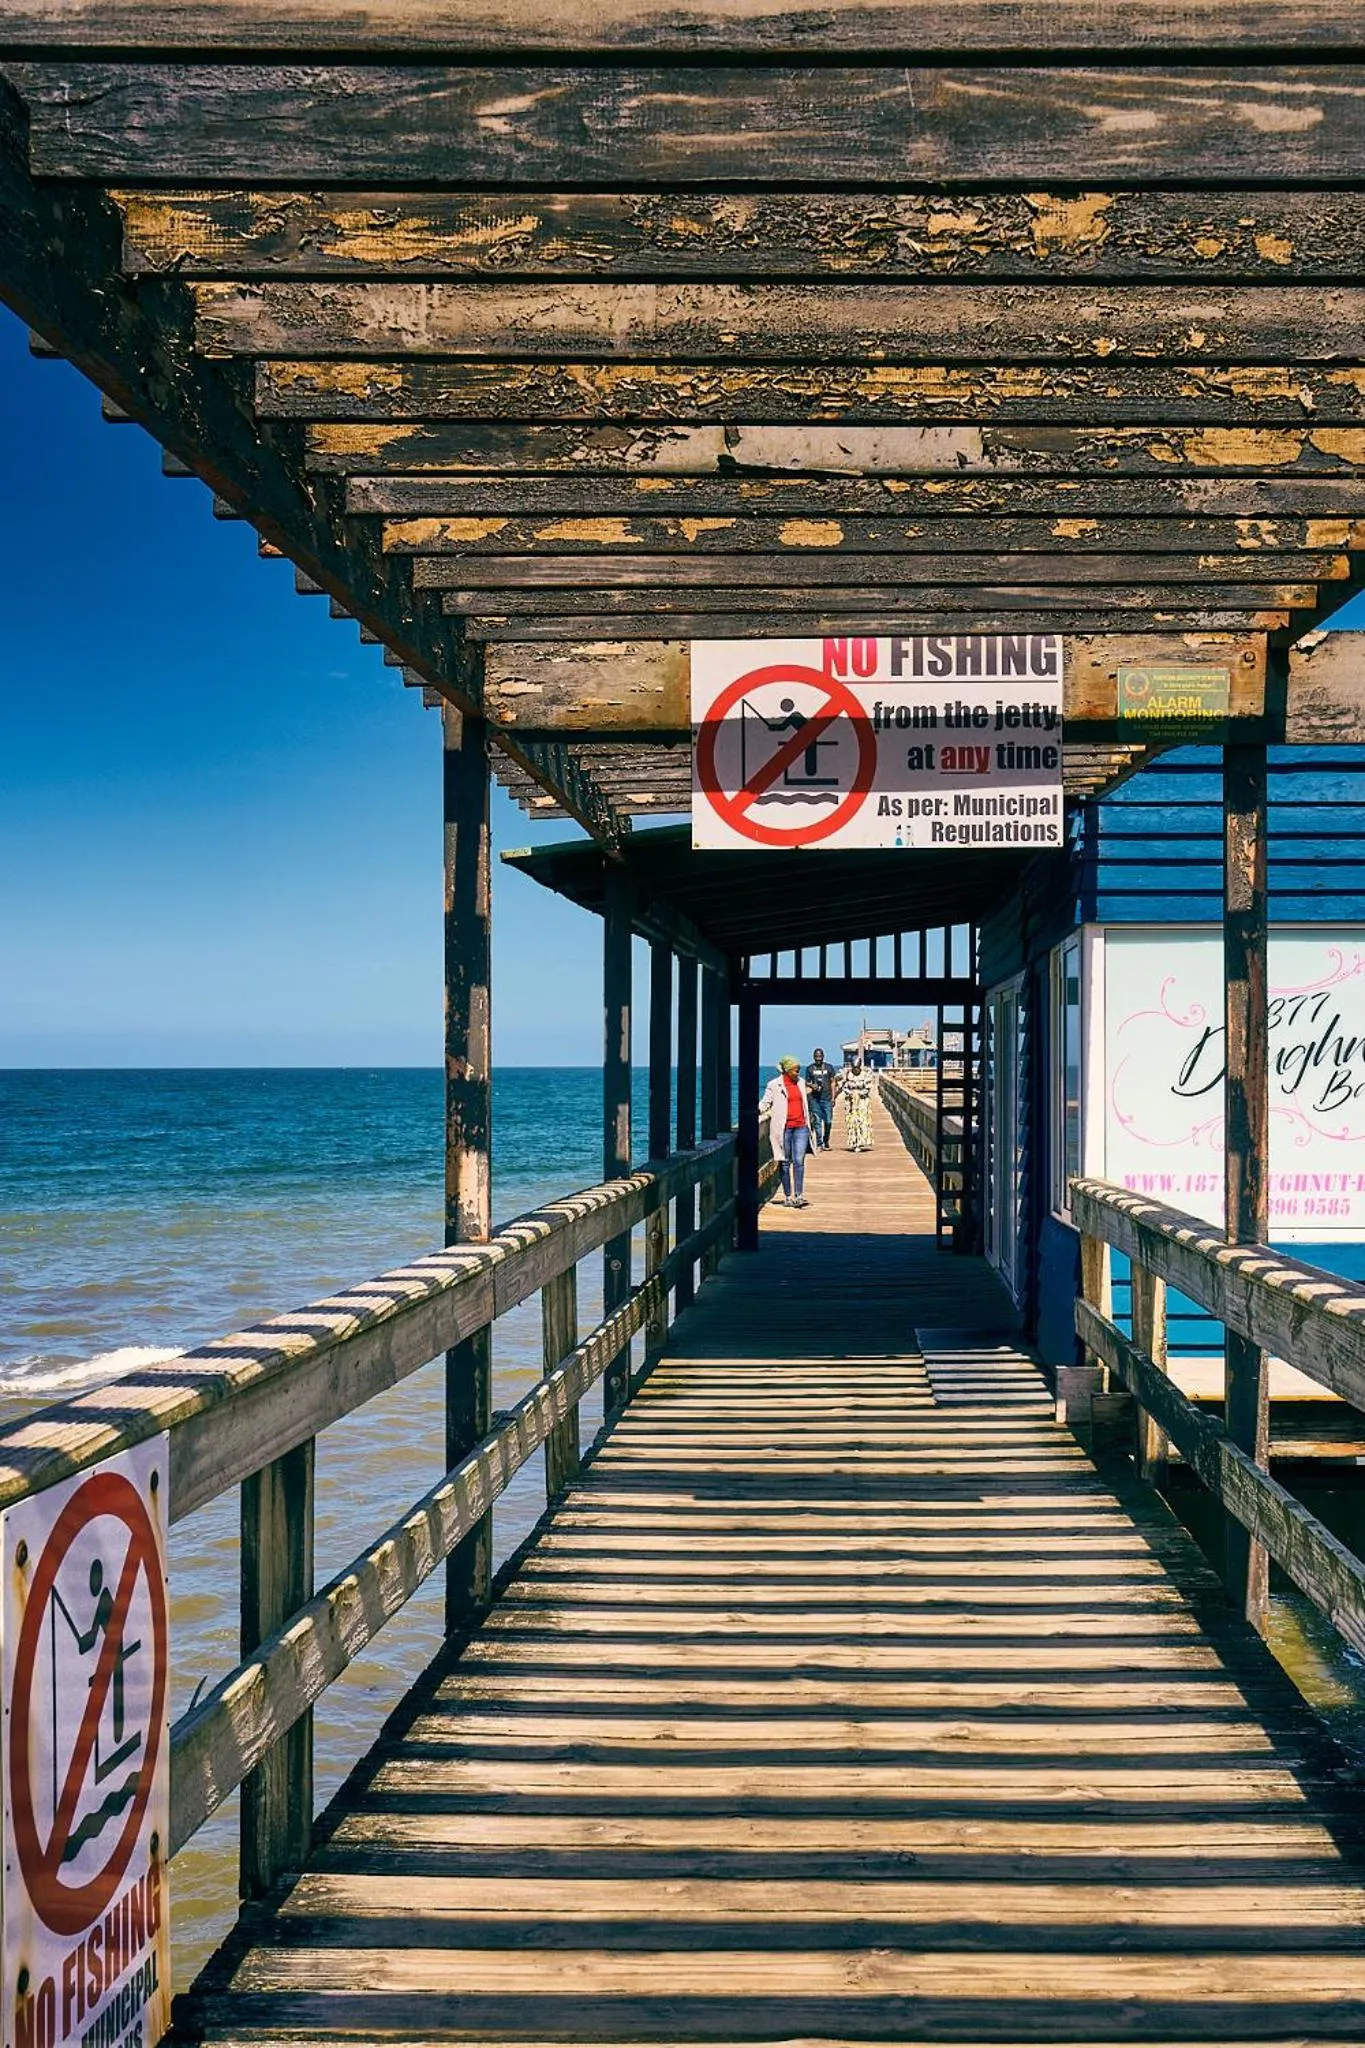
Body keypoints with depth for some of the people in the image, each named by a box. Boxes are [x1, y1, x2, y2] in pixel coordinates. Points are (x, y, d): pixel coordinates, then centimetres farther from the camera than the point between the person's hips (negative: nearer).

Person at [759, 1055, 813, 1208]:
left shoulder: (801, 1082, 13)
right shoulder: (774, 1085, -2)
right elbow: (765, 1103, -2)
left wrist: (807, 1123, 27)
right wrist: (756, 1111, -19)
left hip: (801, 1127, 3)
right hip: (784, 1128, -3)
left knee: (799, 1161, -7)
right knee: (785, 1162, 4)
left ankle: (799, 1196, -9)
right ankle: (788, 1196, 11)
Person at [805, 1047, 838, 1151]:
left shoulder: (829, 1067, 7)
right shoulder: (810, 1068, 7)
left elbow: (833, 1082, 9)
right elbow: (807, 1082, 12)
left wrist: (833, 1097, 3)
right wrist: (812, 1085, -12)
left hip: (827, 1098, 0)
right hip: (815, 1099, 0)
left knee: (828, 1121, -1)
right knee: (817, 1121, -2)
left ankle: (826, 1141, 18)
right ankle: (819, 1143, 2)